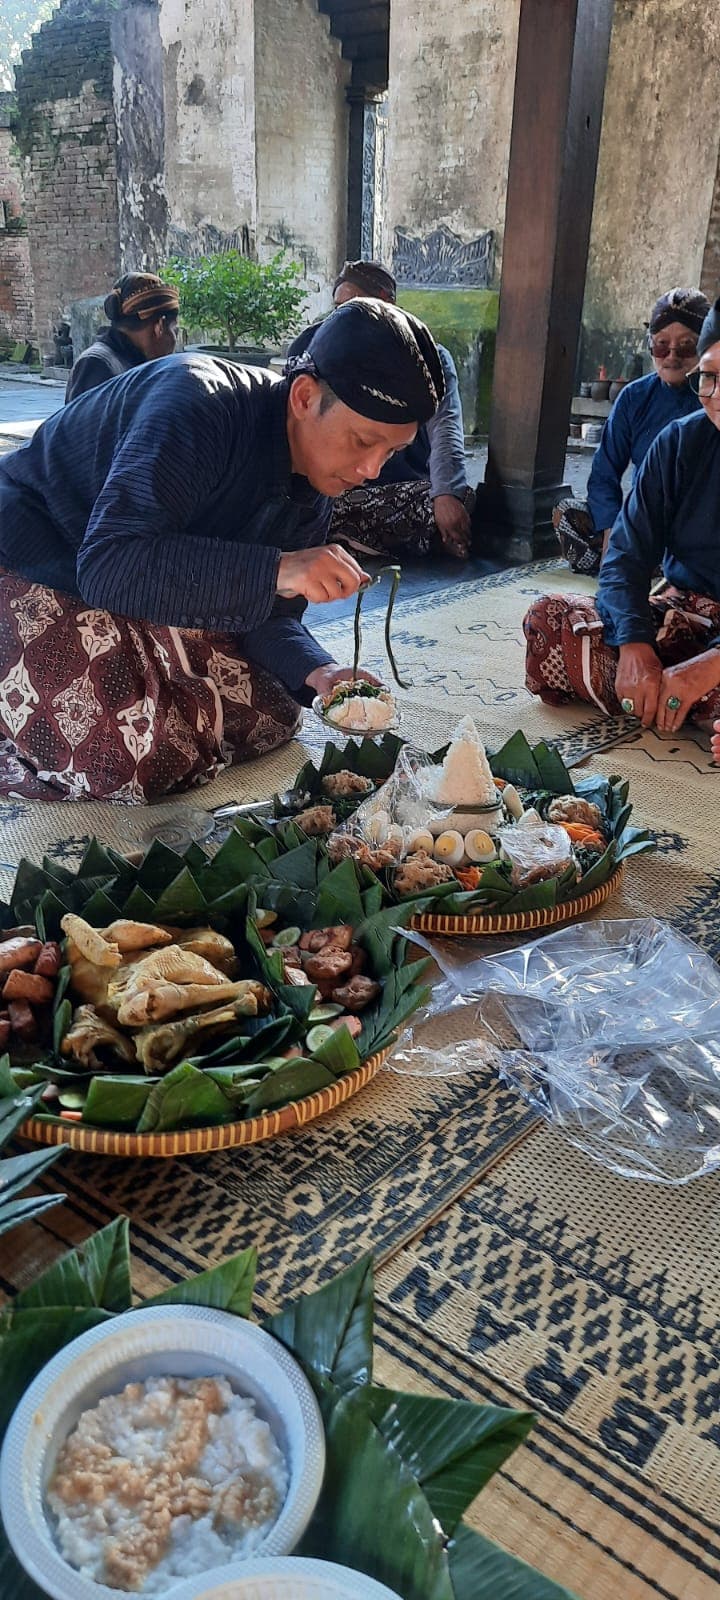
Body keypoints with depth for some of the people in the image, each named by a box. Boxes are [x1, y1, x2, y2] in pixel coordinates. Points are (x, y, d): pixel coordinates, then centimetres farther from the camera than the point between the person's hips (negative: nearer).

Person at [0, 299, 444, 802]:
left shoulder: (316, 479, -6)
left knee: (270, 716, 6)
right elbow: (107, 567, -38)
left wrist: (321, 674, -24)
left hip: (144, 591, 8)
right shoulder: (200, 404, -30)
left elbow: (268, 617, -3)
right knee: (139, 760, -23)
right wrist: (275, 570, -45)